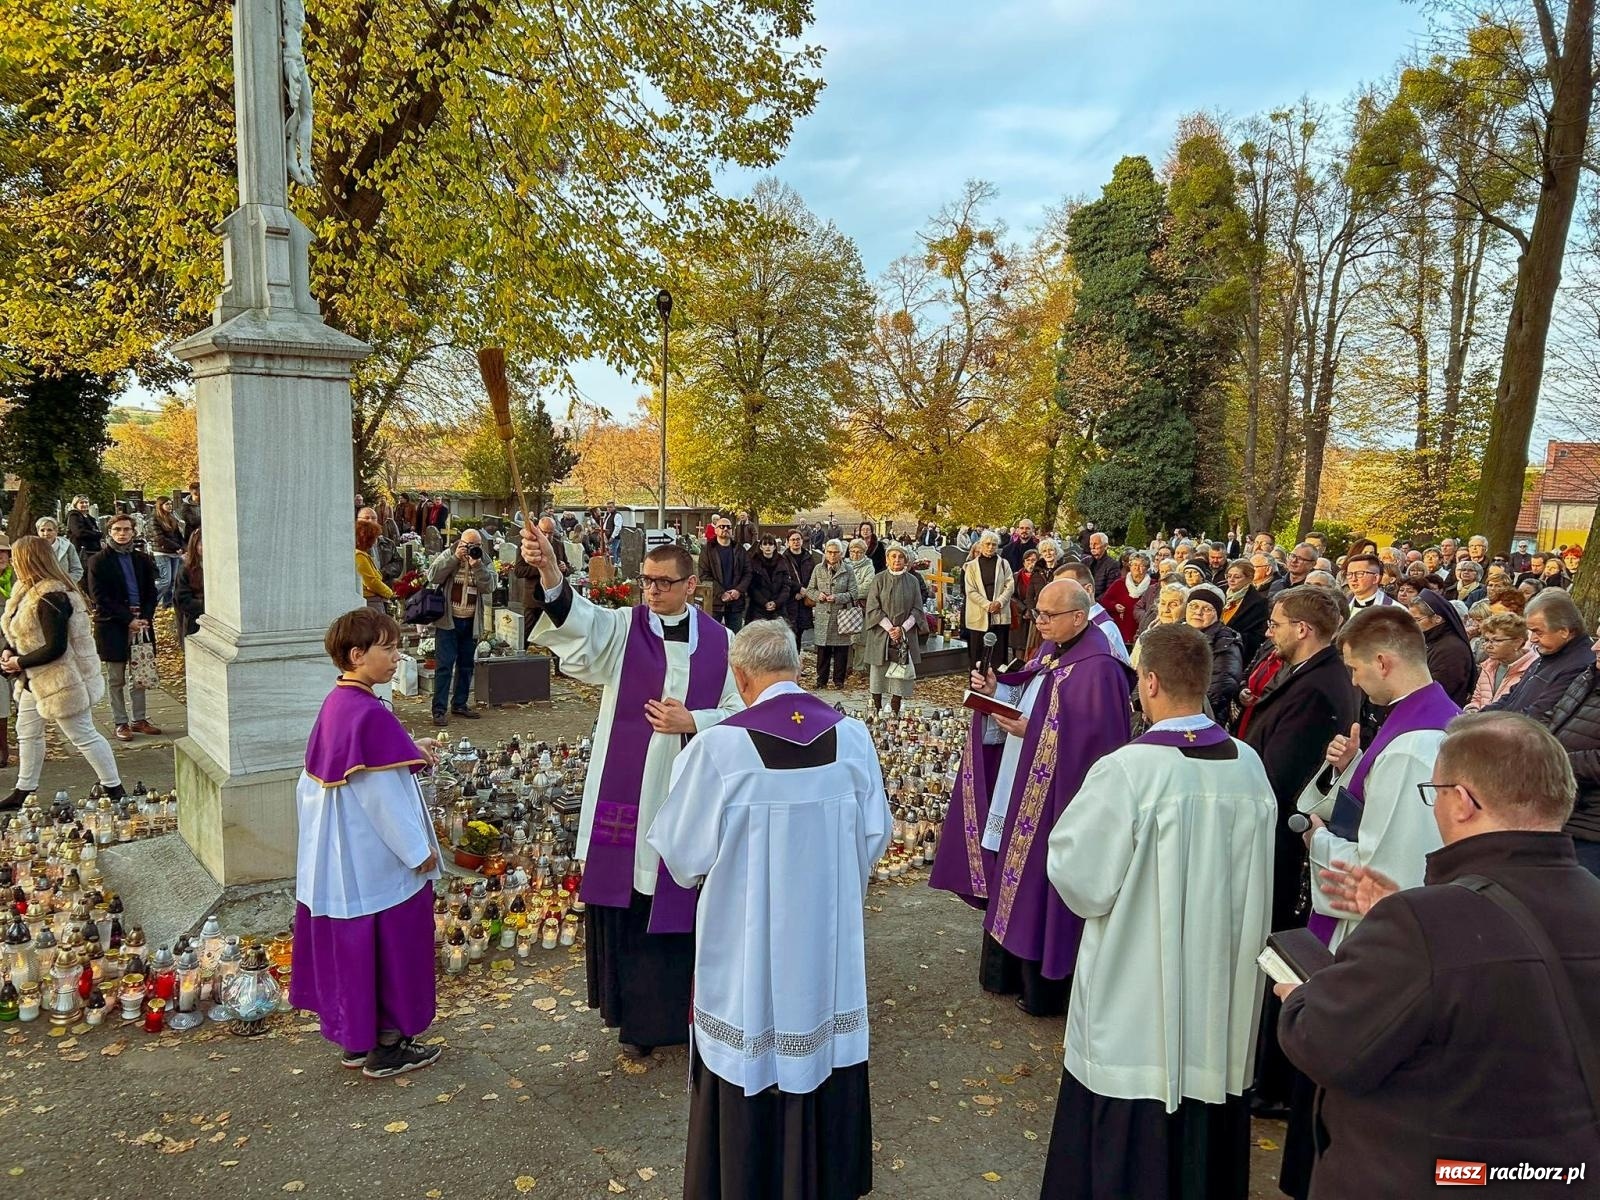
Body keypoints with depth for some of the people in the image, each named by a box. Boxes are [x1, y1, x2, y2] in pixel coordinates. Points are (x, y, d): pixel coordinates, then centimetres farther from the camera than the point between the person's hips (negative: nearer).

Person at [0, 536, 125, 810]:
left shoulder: (50, 598, -25)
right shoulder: (27, 590, 6)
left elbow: (55, 647, -26)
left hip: (60, 680, -10)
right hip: (35, 680, 11)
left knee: (83, 736, -2)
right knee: (27, 733, 19)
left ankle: (114, 789, 7)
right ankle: (23, 792, 32)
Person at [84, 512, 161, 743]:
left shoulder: (142, 559, 9)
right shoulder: (98, 562, -3)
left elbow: (151, 592, 10)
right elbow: (100, 598, -8)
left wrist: (145, 618, -7)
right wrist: (128, 619, -14)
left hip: (140, 624, 4)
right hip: (112, 627, -4)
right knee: (117, 679, 4)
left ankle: (138, 719, 17)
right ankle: (121, 723, 11)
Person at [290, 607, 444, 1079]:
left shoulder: (334, 704, 4)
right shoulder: (371, 715, -23)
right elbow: (384, 793, -22)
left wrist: (408, 751, 13)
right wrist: (419, 849, -13)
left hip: (336, 858, 9)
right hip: (377, 859, -9)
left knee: (349, 943, 17)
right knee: (390, 945, 6)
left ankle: (354, 1039, 30)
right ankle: (386, 1047, 19)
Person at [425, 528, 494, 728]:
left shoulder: (483, 562, 8)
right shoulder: (447, 556, 0)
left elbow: (489, 587, -6)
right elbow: (433, 576, -15)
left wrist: (477, 565, -17)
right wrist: (455, 557, -19)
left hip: (471, 622, 4)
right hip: (448, 621, -4)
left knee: (466, 665, 12)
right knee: (444, 666, -6)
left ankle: (460, 704, 25)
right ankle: (439, 710, -5)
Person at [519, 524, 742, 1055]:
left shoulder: (719, 641, 2)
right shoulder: (622, 627, -2)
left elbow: (738, 711, 5)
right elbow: (576, 617, -23)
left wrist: (693, 722, -13)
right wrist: (549, 571, -43)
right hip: (626, 792, 0)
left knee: (679, 902, 9)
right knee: (625, 901, 6)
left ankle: (677, 1008, 28)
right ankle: (633, 1010, 24)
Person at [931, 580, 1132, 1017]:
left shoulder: (1096, 668, -20)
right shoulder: (1050, 652, 8)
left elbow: (1095, 741, -23)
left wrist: (1030, 732, -23)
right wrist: (995, 691, -2)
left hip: (1055, 799, -9)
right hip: (1020, 790, 9)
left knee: (1041, 887, 3)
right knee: (1013, 880, 18)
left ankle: (1045, 988, 21)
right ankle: (1008, 970, 35)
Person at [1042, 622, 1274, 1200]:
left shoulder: (1126, 771, -23)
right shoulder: (1249, 765, -4)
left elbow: (1079, 876, -15)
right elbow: (1251, 872, 9)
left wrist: (1079, 825, 2)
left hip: (1138, 1000, -5)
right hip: (1223, 994, 6)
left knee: (1130, 1153, 11)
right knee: (1207, 1135, 22)